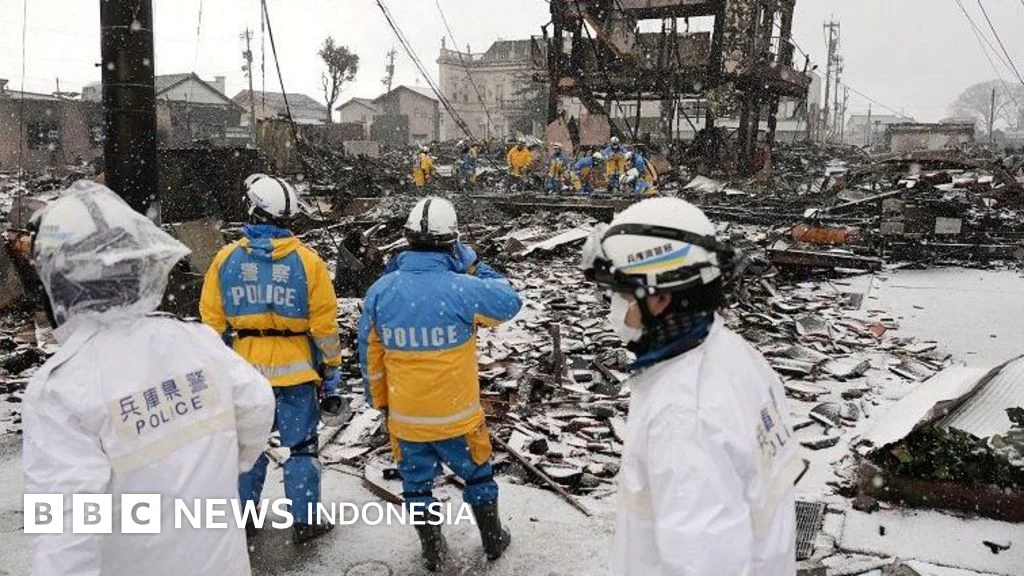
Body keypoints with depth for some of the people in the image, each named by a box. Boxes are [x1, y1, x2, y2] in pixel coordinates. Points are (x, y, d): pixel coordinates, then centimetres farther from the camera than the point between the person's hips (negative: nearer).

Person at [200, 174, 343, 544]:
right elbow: (324, 325, -8)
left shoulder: (226, 258, -3)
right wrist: (331, 375, 1)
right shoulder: (306, 260, -9)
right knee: (301, 446, 9)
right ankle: (304, 523, 16)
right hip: (295, 370, -2)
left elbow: (212, 322, 1)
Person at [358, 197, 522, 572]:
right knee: (477, 475, 22)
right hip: (456, 415, -2)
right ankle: (493, 541, 39)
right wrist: (473, 266, 3)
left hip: (405, 418, 2)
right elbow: (510, 301, -2)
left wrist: (381, 402, 15)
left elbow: (370, 354, 0)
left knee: (416, 482, 22)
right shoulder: (463, 288, -21)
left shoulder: (380, 291, -10)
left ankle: (432, 551, 36)